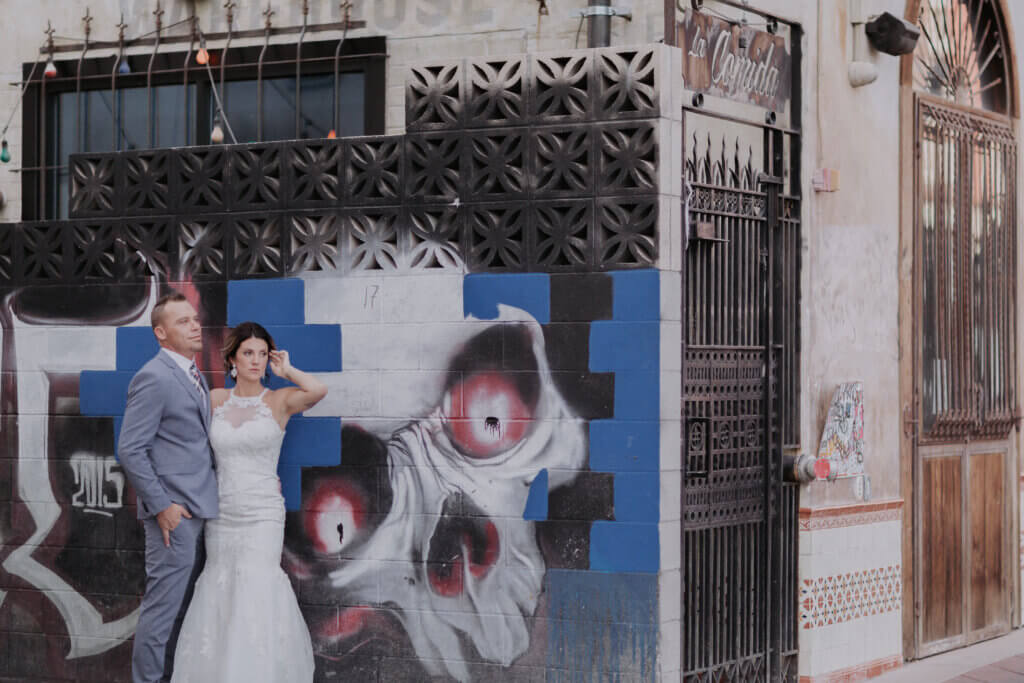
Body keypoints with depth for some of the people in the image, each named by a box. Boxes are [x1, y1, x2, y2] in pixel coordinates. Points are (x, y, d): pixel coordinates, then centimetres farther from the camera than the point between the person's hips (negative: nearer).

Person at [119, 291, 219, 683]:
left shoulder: (192, 375, 16)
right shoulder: (154, 378, -14)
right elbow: (130, 451, -17)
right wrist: (161, 506, -17)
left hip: (197, 506, 9)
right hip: (173, 511, -9)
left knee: (180, 604, 14)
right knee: (163, 605, -5)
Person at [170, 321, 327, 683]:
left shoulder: (280, 400, -3)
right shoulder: (216, 400, 7)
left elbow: (319, 390, -23)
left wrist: (286, 371, -7)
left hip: (262, 515, -4)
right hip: (222, 514, 4)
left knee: (256, 594, -14)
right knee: (220, 592, 6)